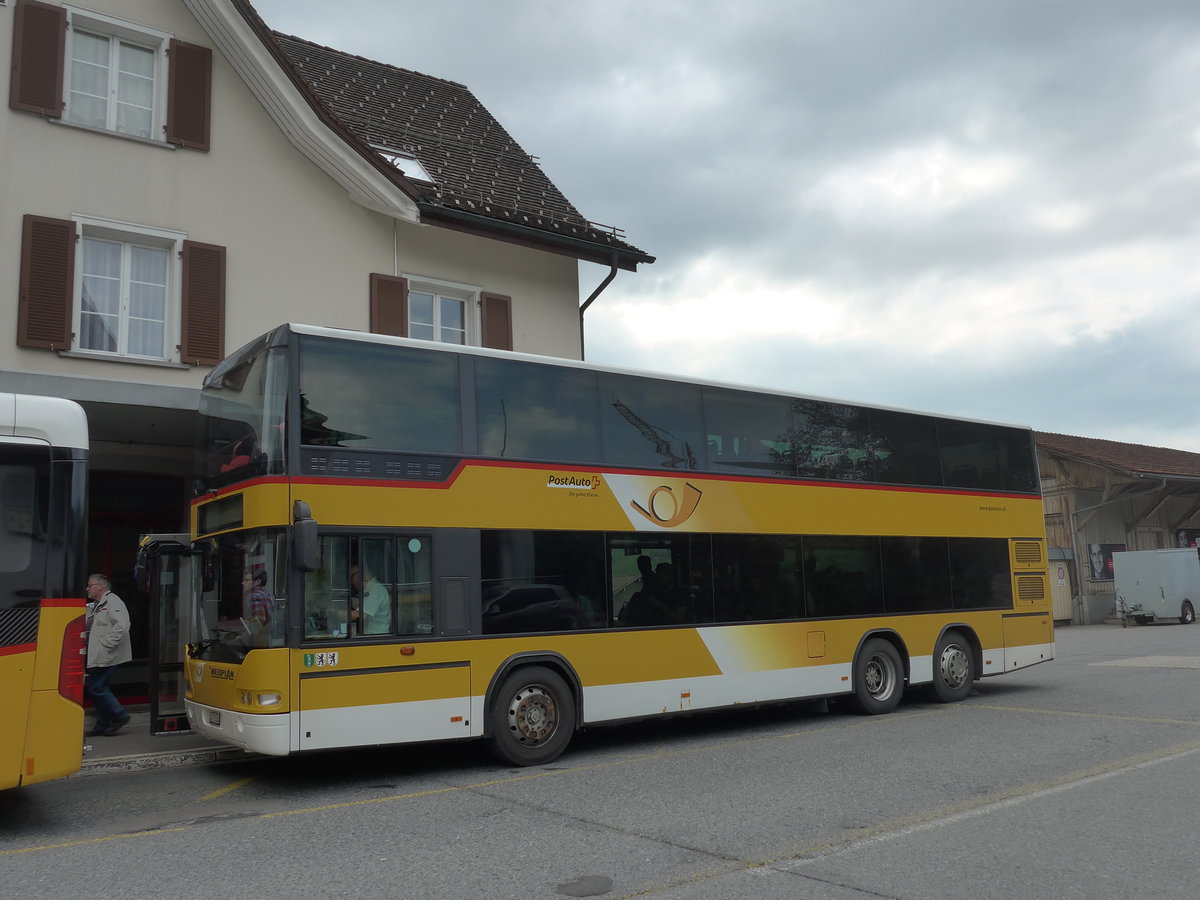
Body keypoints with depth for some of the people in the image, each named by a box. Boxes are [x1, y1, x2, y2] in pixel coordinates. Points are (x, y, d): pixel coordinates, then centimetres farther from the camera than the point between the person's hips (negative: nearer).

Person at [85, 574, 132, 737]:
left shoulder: (112, 601, -13)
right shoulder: (96, 606, 19)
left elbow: (122, 625, -26)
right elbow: (90, 628, 28)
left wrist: (108, 643, -24)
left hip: (107, 656, -10)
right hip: (97, 657, 10)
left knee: (97, 688, -10)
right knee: (95, 688, 11)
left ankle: (120, 717, 1)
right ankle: (102, 725, 18)